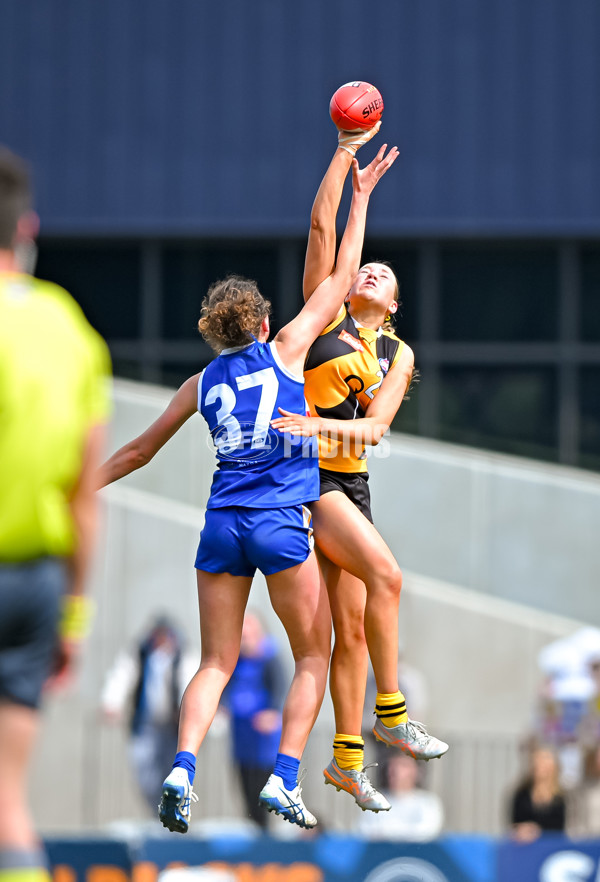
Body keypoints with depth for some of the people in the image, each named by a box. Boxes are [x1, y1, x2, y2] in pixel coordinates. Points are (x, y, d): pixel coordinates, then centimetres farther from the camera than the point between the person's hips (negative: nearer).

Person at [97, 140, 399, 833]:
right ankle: (284, 781, -6)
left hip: (223, 523, 4)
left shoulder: (202, 383, 13)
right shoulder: (284, 351, 4)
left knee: (216, 663, 8)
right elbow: (340, 280, 10)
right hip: (282, 523, -4)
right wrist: (360, 198, 17)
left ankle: (181, 772, -15)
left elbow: (139, 450, 20)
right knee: (313, 657, 9)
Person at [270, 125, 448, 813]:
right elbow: (322, 228, -5)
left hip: (349, 483, 5)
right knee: (384, 573, -23)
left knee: (350, 627, 4)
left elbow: (374, 427, -1)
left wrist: (321, 425, -19)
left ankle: (347, 760, 11)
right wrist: (344, 154, -4)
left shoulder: (397, 354, 14)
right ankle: (390, 714, -16)